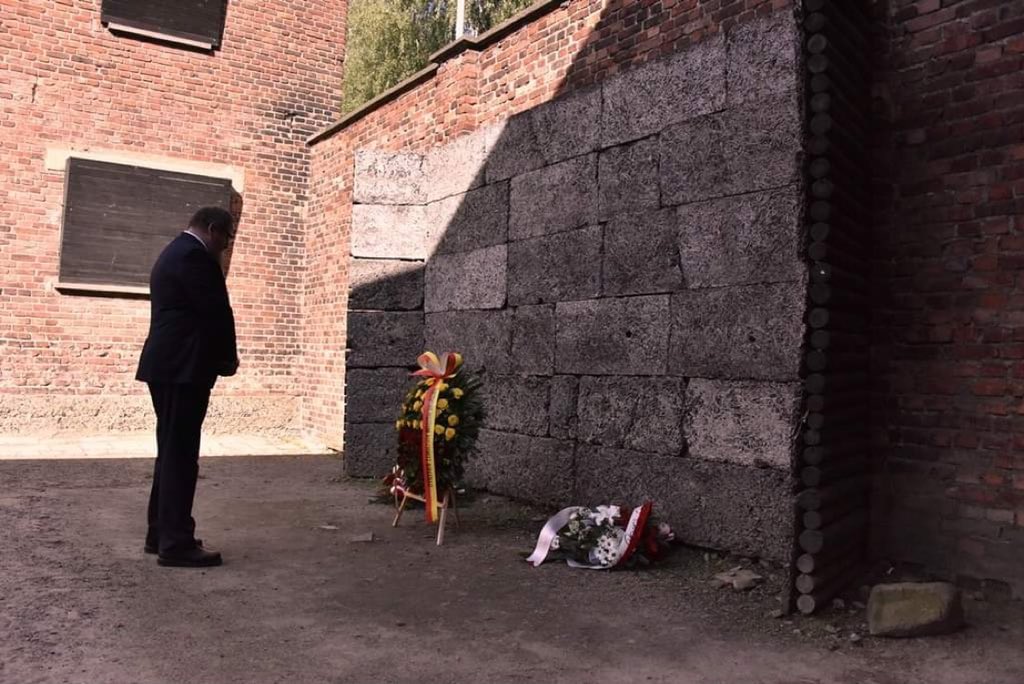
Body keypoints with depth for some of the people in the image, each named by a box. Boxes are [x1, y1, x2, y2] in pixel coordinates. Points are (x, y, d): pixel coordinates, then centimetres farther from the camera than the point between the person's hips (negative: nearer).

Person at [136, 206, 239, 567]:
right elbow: (215, 312, -15)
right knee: (181, 454, -7)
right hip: (183, 368, -11)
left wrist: (219, 357, 16)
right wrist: (228, 359, -1)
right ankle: (176, 543, -3)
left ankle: (161, 533, 21)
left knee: (171, 451, 14)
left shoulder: (173, 252, 20)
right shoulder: (195, 256, -12)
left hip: (166, 365, 11)